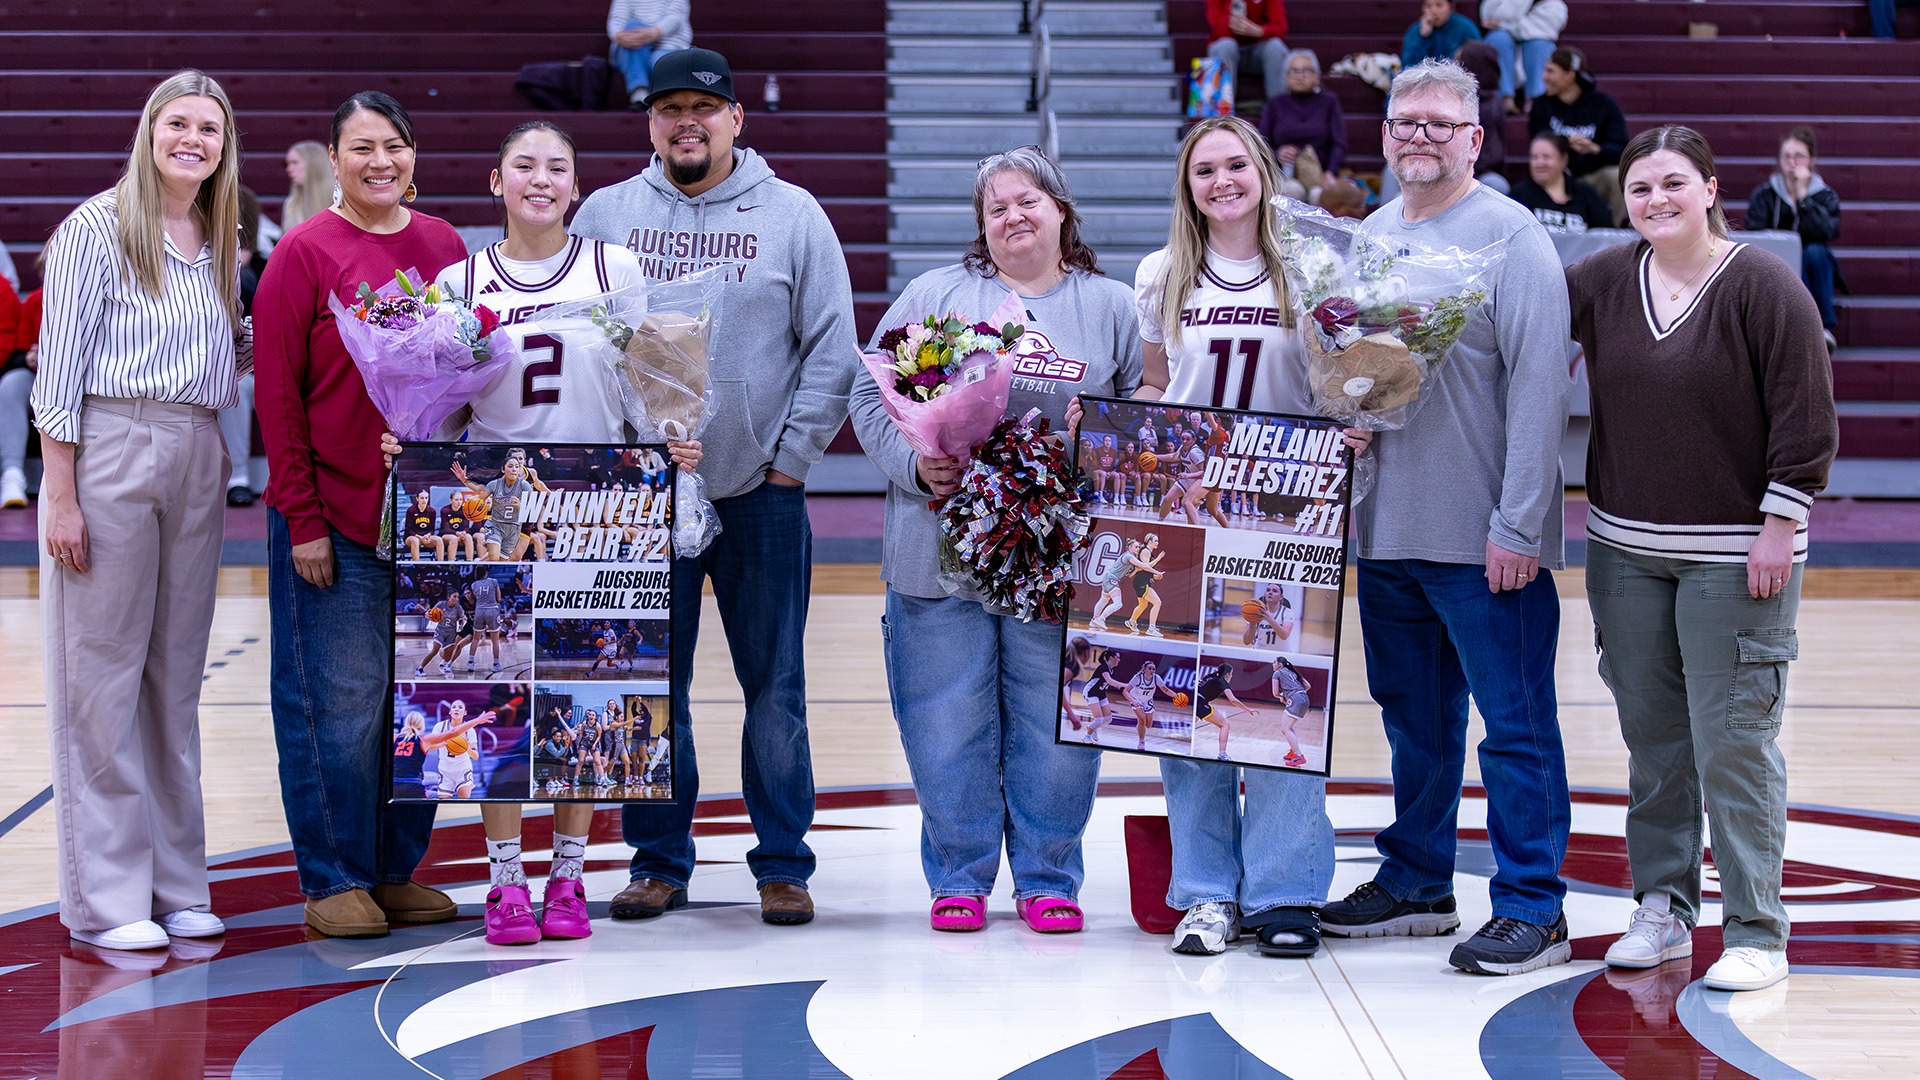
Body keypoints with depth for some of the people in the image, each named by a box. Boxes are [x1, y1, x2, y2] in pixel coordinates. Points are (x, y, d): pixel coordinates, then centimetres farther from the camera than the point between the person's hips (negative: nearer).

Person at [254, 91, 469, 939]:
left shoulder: (445, 247, 9)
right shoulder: (304, 254, -4)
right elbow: (278, 394, -6)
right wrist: (302, 519, -10)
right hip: (336, 517, -4)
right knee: (341, 701, 0)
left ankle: (398, 870, 20)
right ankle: (334, 880, 12)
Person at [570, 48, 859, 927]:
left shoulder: (793, 216, 2)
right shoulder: (605, 215, 6)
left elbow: (832, 351, 2)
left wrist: (792, 458, -4)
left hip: (761, 492, -1)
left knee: (775, 690, 3)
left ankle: (784, 865, 13)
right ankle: (658, 860, 18)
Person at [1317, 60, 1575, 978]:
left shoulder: (1511, 237, -8)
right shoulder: (1365, 239, 12)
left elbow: (1539, 385, -14)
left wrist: (1517, 525, -17)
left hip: (1485, 539, -6)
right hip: (1386, 528, 7)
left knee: (1515, 724, 0)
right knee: (1414, 721, 16)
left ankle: (1532, 909, 7)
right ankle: (1416, 884, 28)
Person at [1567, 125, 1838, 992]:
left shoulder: (1762, 285, -9)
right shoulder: (1601, 282, 4)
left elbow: (1806, 414, -9)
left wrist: (1779, 527, -11)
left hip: (1737, 554, -5)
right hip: (1625, 550, 5)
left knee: (1733, 742, -3)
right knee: (1652, 741, 11)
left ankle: (1755, 934, 5)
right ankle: (1663, 910, 23)